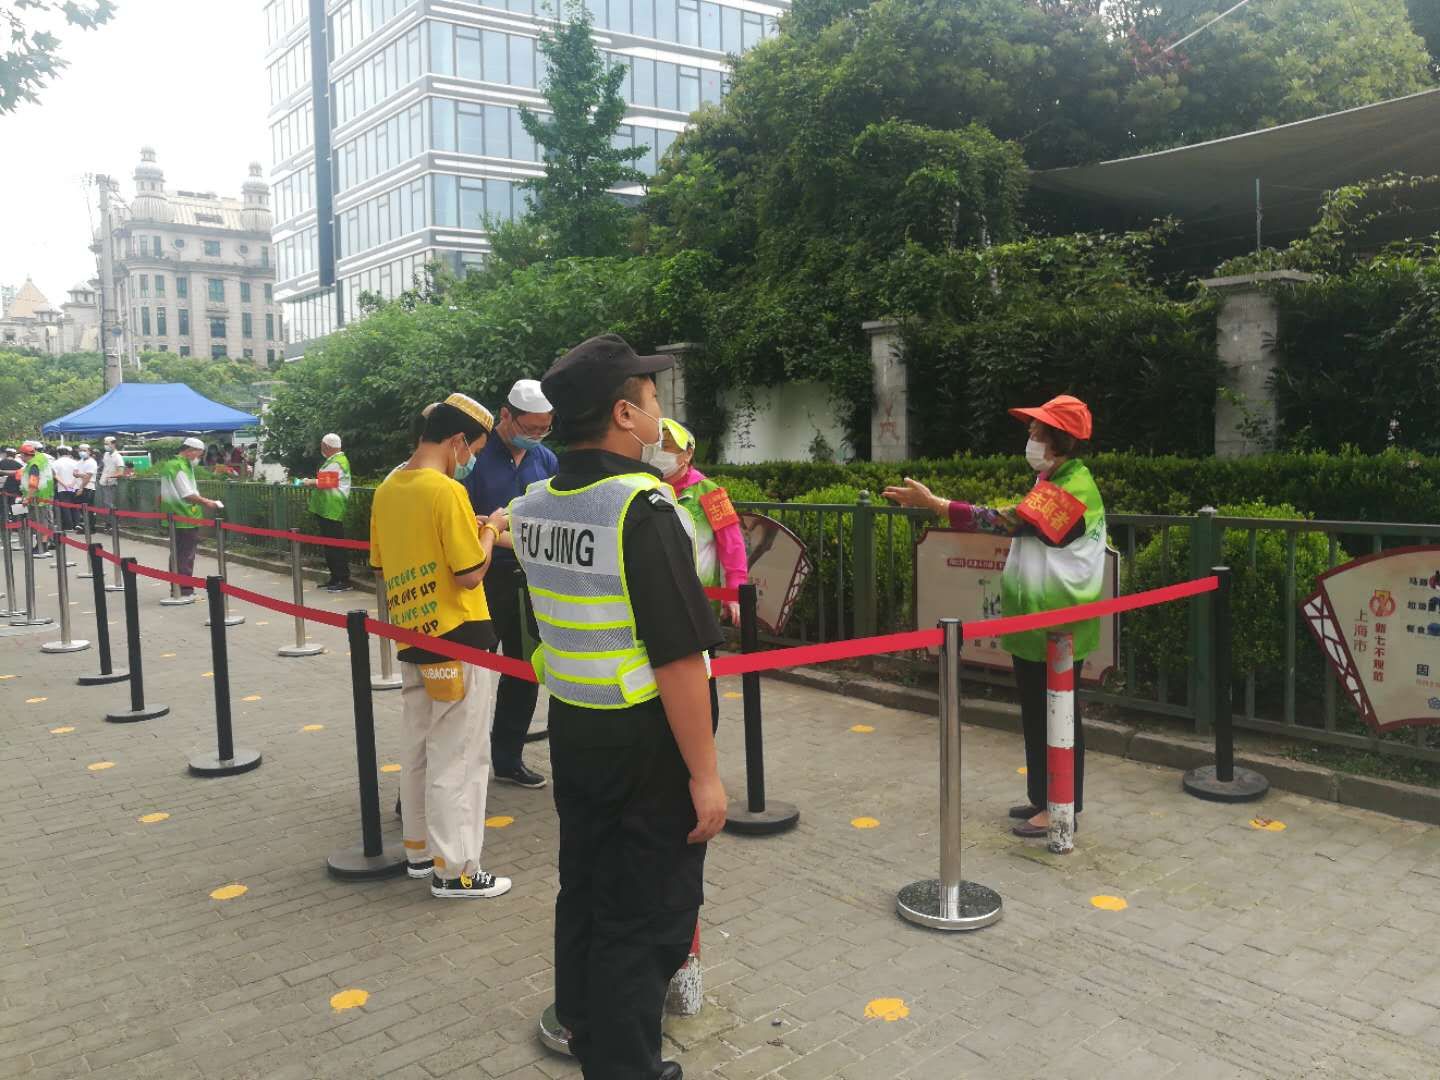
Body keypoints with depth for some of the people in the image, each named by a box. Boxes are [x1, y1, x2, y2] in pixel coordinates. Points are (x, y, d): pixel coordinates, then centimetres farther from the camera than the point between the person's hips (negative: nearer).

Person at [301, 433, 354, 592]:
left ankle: (344, 581, -8)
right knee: (330, 545, 14)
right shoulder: (334, 460, 19)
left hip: (332, 510, -11)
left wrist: (310, 482, -2)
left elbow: (324, 482, -18)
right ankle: (335, 578, 20)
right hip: (327, 509, 11)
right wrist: (313, 482, 9)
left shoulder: (336, 462, -15)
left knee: (336, 546, -9)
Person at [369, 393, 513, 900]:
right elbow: (470, 574, -17)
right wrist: (489, 531, -2)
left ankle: (420, 848, 31)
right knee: (458, 758, 1)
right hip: (458, 643, -8)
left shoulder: (386, 490, 6)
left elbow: (381, 573, 13)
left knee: (418, 749, 18)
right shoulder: (447, 491, -18)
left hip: (411, 640, 8)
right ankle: (454, 869, 9)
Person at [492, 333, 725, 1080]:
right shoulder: (641, 506, -22)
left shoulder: (533, 505, 2)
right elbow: (678, 658, -24)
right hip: (644, 739, -8)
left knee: (584, 889, 24)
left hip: (572, 728, 8)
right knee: (647, 914, 7)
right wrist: (704, 773, -19)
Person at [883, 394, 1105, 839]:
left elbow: (1006, 523, -31)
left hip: (1056, 626, -10)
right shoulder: (1056, 480, 15)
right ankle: (1043, 797, 27)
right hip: (1037, 622, 10)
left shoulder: (1071, 485, -20)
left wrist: (932, 502, -32)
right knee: (1037, 713, 16)